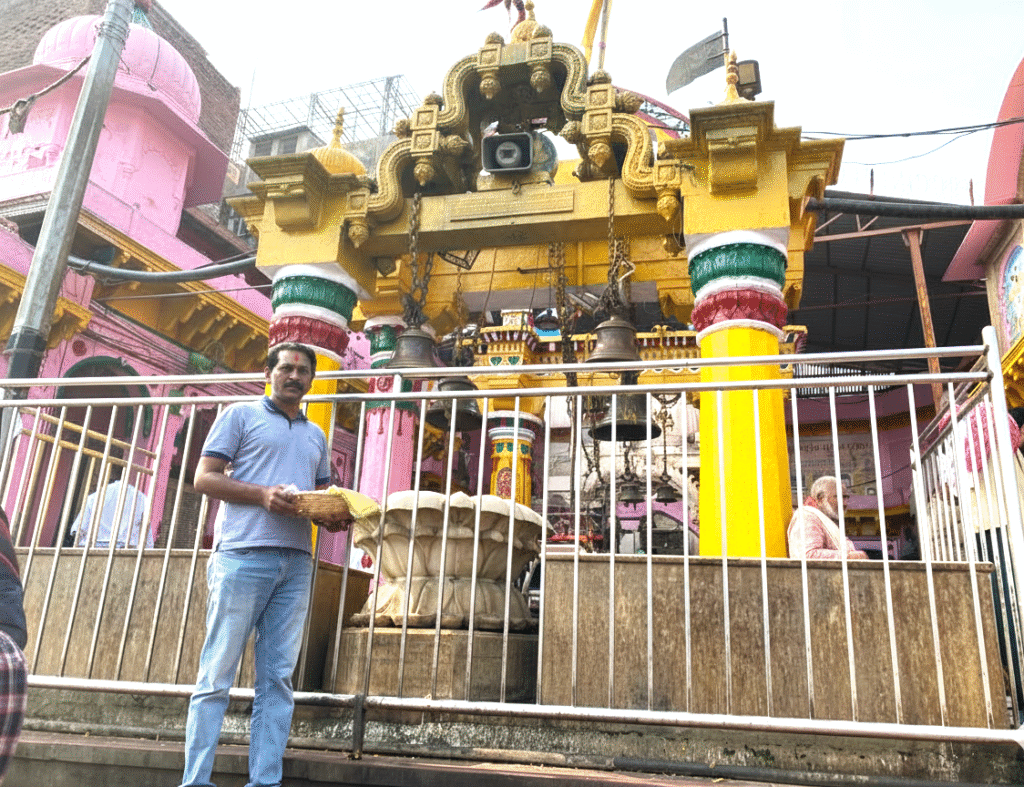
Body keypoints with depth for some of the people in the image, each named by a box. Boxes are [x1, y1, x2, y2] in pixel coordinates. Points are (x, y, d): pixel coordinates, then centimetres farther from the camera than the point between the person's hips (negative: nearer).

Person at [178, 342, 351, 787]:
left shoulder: (316, 435, 24)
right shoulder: (241, 416, 9)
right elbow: (204, 478, 1)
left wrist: (334, 516, 2)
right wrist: (263, 494, -14)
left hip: (297, 562, 5)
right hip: (243, 554, -5)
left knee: (278, 678, 3)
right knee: (217, 674, -2)